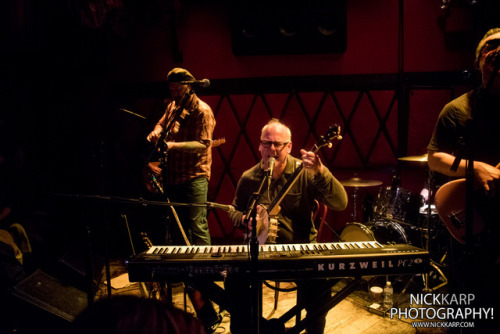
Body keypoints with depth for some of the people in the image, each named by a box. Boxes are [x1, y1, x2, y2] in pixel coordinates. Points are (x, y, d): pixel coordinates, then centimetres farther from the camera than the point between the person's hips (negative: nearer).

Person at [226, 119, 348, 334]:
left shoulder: (305, 172, -7)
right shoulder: (249, 178, 3)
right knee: (234, 280, -20)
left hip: (301, 246, -2)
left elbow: (340, 204, -17)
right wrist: (245, 219, -6)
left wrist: (320, 172, -32)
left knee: (318, 284, -25)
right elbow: (234, 210, 18)